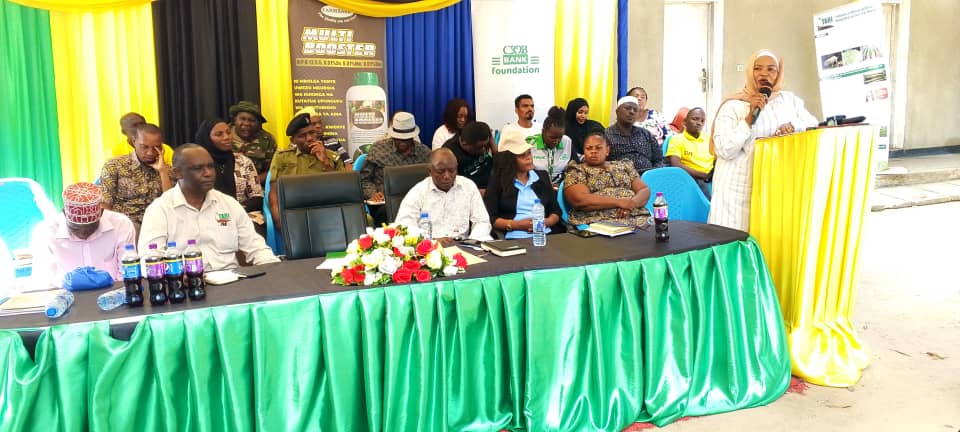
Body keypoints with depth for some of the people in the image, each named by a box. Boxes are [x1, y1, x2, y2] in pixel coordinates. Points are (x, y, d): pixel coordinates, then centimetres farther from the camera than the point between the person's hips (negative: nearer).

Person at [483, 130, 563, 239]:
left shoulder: (542, 176, 18)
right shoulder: (497, 180, 5)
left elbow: (556, 211, 17)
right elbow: (489, 218, -1)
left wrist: (546, 222, -4)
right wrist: (516, 225, -12)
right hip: (515, 238, -4)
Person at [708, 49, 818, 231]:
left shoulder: (790, 99, 12)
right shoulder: (733, 106, -3)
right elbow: (724, 151, -12)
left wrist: (793, 126, -13)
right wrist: (750, 117, -18)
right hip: (739, 189, -3)